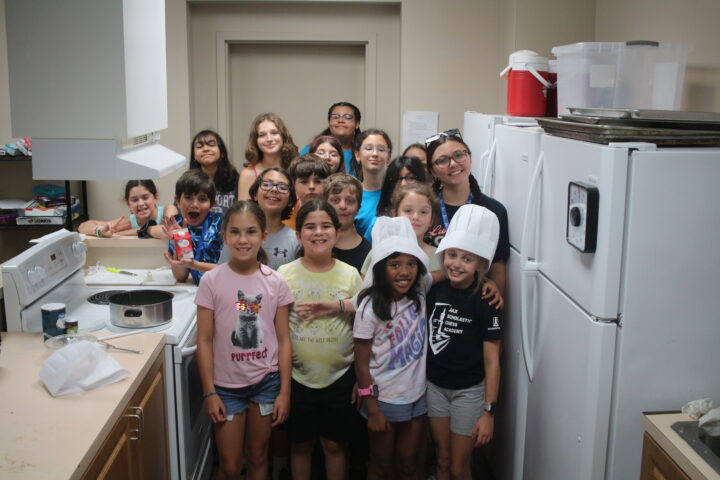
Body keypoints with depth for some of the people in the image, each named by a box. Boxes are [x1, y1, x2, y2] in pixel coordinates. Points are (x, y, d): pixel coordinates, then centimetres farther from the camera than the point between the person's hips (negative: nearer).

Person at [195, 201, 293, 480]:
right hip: (226, 385, -1)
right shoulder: (212, 281, -10)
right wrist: (209, 392, -8)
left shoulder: (275, 283, -6)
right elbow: (205, 341, -6)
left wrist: (284, 392, -4)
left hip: (266, 382, 1)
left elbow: (283, 340, -2)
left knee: (258, 457, 16)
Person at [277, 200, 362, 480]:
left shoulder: (351, 275, -3)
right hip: (297, 377, 0)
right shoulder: (284, 275, -5)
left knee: (334, 444, 13)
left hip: (340, 377, 0)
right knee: (300, 444, 14)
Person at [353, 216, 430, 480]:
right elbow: (361, 363, -13)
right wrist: (372, 410, -12)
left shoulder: (421, 292, -9)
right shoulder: (371, 307, -19)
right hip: (383, 399, -3)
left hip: (417, 396, 4)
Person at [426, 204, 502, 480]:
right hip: (434, 386, 4)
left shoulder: (484, 302, -17)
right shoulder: (434, 290, -5)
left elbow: (492, 362, -14)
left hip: (469, 391, -4)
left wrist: (489, 411, -14)